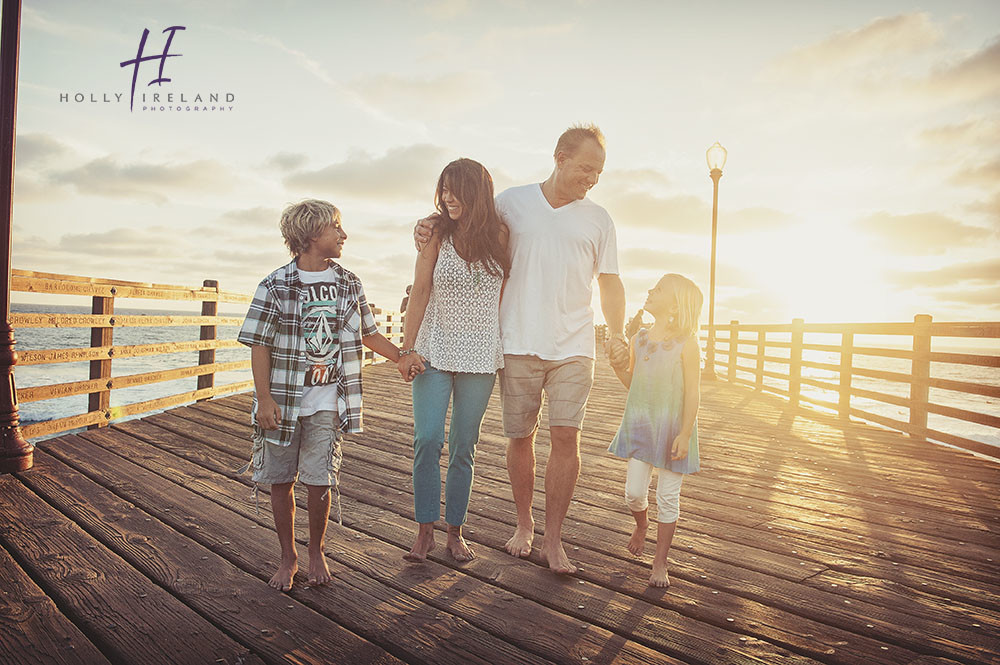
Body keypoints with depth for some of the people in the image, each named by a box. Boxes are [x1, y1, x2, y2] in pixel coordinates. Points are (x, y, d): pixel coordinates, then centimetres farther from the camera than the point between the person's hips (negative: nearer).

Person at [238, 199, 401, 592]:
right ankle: (288, 557, 26)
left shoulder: (348, 284, 7)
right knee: (280, 481, 7)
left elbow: (368, 333, 17)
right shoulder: (276, 286, -4)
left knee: (318, 481, -3)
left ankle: (316, 552, 22)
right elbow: (260, 345, -5)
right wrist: (264, 398, -11)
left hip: (326, 401, 1)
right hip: (283, 400, -1)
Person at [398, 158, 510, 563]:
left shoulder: (500, 235, 1)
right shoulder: (436, 235, -1)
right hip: (434, 353, -1)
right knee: (427, 441, -7)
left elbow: (506, 294, 8)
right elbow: (419, 293, -1)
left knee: (464, 448, 7)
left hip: (480, 358, 1)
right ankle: (425, 531, 9)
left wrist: (508, 350, 7)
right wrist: (408, 348, -6)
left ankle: (455, 532, 20)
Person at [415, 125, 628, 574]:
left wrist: (617, 334, -3)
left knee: (566, 436, -7)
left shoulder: (598, 220, 9)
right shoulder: (512, 203, 6)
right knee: (519, 437, 7)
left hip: (573, 347, 0)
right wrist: (429, 229, 0)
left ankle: (553, 540, 6)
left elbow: (609, 283, 10)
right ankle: (524, 524, 28)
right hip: (519, 346, 0)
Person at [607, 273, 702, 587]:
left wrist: (684, 434, -16)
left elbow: (692, 392, -11)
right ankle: (641, 524, 39)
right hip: (640, 425, 4)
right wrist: (617, 365, -5)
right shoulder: (638, 340, 4)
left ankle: (660, 563, 20)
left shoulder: (686, 343, -10)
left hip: (672, 428, -4)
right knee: (634, 491, 3)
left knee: (667, 497, 5)